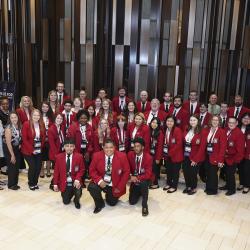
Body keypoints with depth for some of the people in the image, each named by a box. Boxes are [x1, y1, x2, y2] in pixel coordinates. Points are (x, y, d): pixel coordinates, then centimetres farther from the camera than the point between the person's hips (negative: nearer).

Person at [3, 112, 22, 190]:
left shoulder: (19, 126, -3)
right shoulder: (9, 128, -22)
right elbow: (8, 143, -21)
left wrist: (19, 145, 0)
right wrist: (12, 155, -19)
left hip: (17, 148, 6)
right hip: (9, 149, -6)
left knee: (17, 167, 11)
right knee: (12, 167, 2)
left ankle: (15, 183, 25)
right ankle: (11, 185, 18)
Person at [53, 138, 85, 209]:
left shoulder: (79, 156, -7)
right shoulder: (59, 157, -3)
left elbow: (81, 170, -2)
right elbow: (56, 171, 2)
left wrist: (77, 179, -18)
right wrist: (55, 184, -1)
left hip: (75, 181, -2)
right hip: (64, 183, 2)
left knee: (78, 192, -30)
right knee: (66, 202, 2)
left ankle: (76, 201, 7)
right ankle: (71, 193, 38)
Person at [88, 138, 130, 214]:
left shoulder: (122, 156, -17)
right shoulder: (97, 156, -15)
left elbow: (126, 172, -8)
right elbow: (92, 170, -5)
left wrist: (120, 187, -11)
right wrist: (99, 180, -22)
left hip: (114, 185, 0)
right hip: (101, 182, 0)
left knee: (112, 203, 7)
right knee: (91, 187, -28)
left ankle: (109, 195, 45)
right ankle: (99, 204, 2)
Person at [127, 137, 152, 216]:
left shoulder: (148, 157, -18)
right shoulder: (130, 154, -8)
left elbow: (148, 174, -21)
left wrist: (138, 178, -34)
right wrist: (131, 176, -18)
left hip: (144, 179, -3)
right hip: (134, 179, 3)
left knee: (143, 183, -40)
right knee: (132, 202, -5)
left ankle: (144, 205, -22)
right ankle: (139, 192, 30)